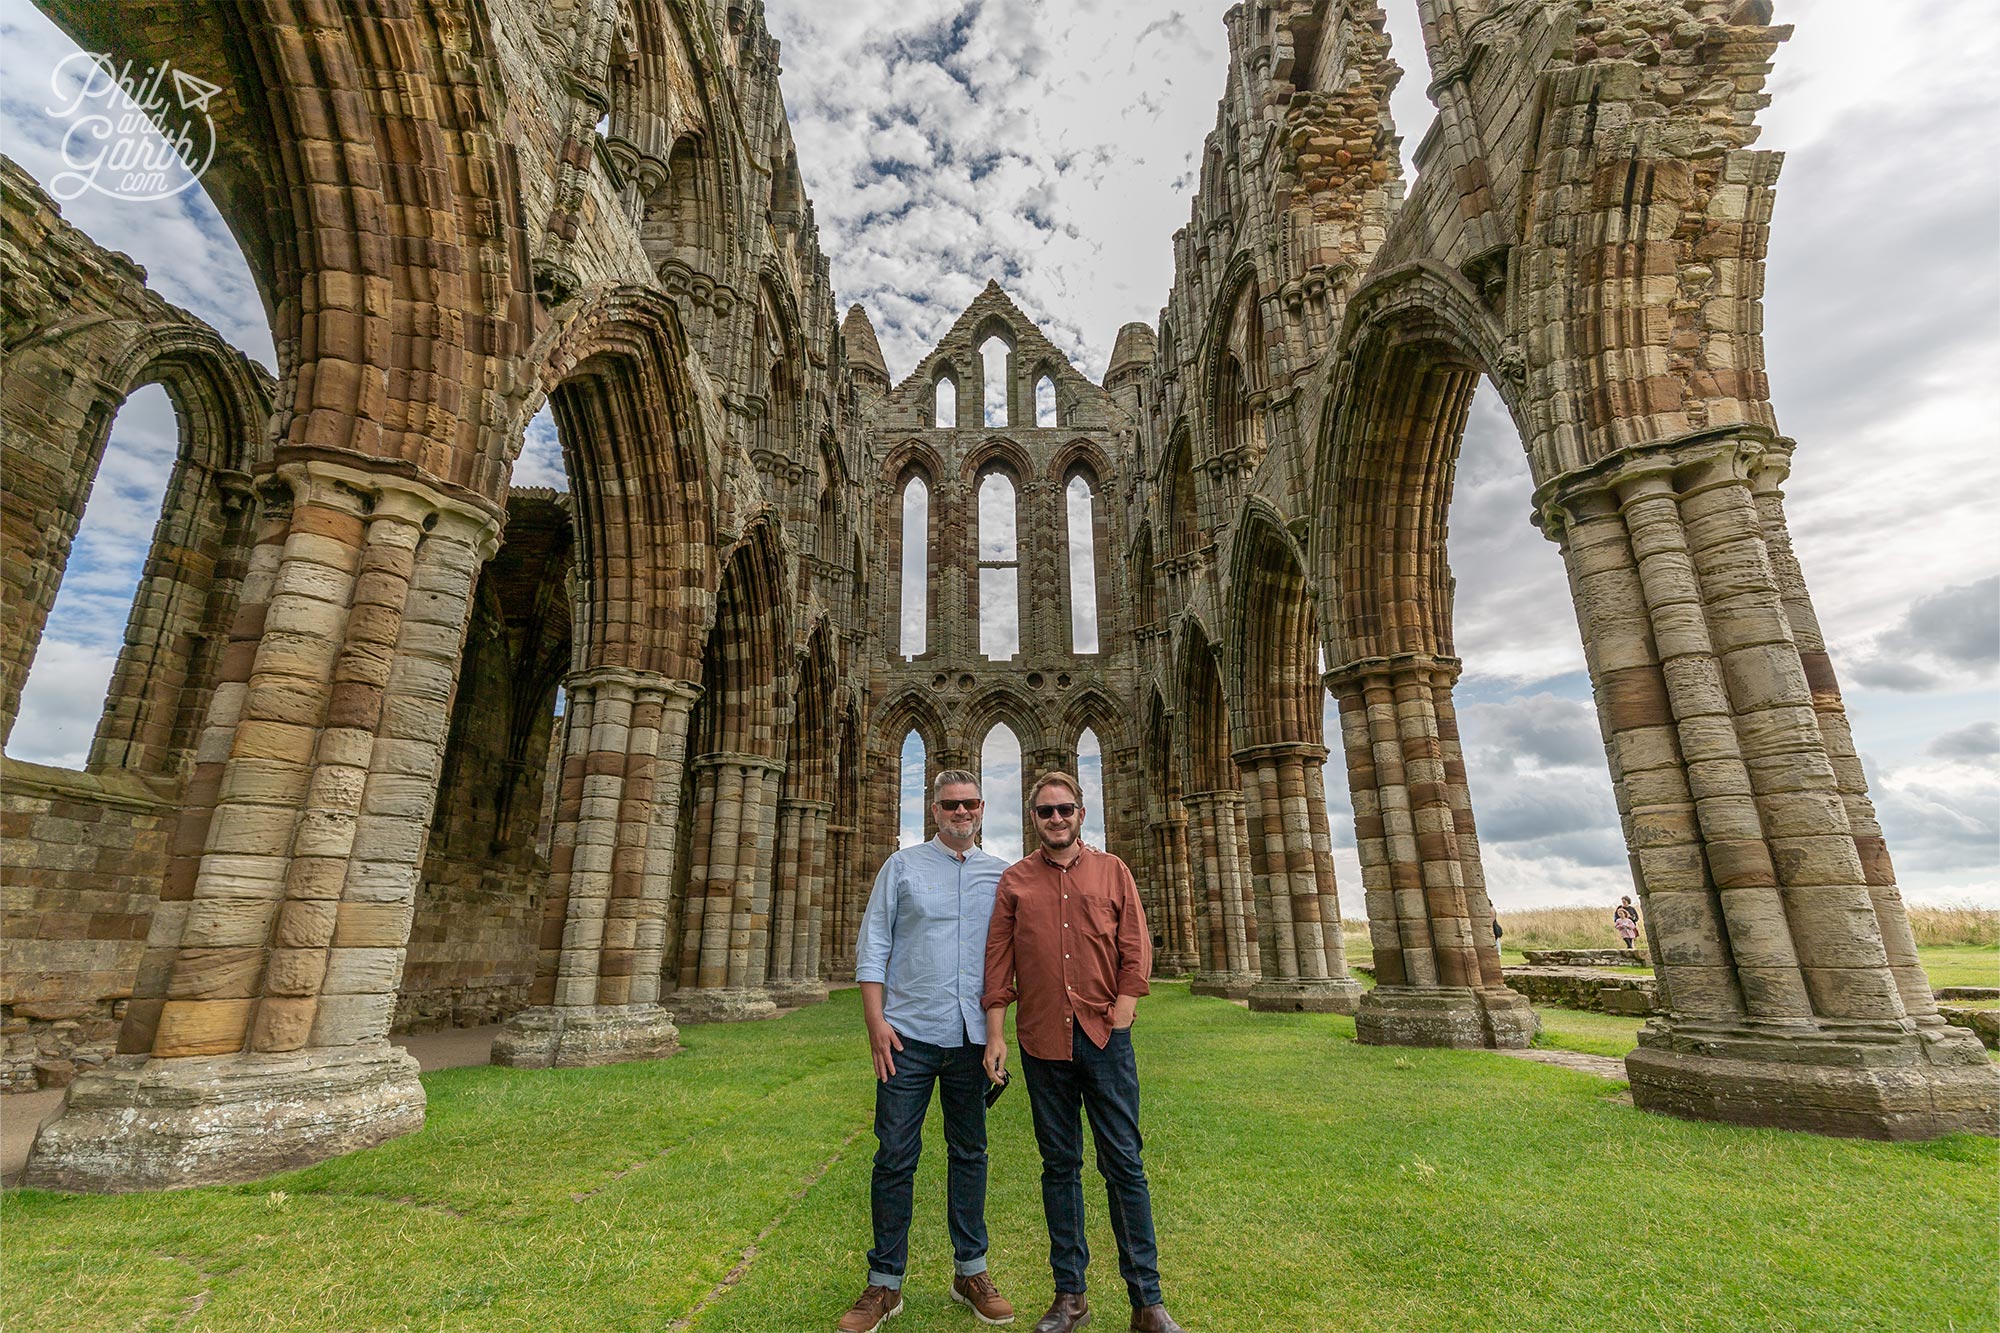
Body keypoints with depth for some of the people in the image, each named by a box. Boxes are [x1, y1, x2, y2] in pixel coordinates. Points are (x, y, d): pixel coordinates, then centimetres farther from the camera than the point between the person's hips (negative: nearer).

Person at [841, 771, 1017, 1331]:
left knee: (970, 1153, 13)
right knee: (895, 1156, 3)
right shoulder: (902, 865, 3)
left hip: (973, 1035, 2)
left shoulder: (1001, 874, 7)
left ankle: (971, 1271, 29)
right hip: (909, 1032, -2)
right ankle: (884, 1282, 20)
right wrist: (875, 1020, -7)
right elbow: (873, 945, 1)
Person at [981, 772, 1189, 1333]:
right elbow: (998, 962, 3)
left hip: (1105, 1035, 0)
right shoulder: (1014, 881, 4)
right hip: (1043, 1041, 1)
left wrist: (1120, 1014, -5)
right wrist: (995, 1034, -2)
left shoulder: (1111, 871, 5)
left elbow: (1136, 950, 3)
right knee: (1059, 1165, 11)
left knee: (1124, 1164, 4)